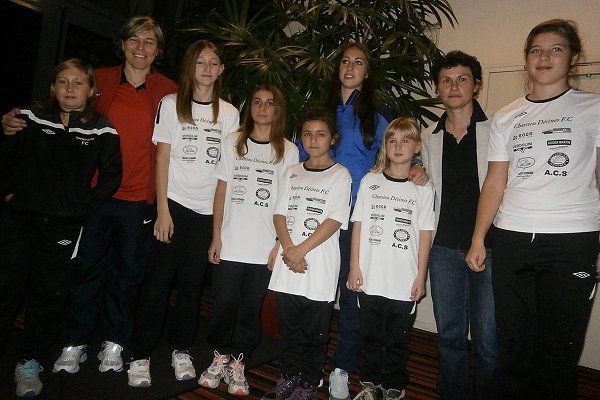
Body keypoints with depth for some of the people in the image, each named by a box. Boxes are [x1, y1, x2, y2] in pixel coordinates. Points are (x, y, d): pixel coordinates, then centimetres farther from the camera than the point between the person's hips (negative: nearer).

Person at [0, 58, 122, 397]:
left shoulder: (102, 132, -1)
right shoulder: (30, 119, 5)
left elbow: (111, 178, -2)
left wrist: (82, 206, -8)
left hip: (63, 228, -1)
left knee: (49, 296, 7)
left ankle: (30, 362, 25)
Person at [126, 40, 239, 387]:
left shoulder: (229, 113, 9)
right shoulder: (172, 104, 3)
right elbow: (162, 160, 0)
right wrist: (163, 211, -7)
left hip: (209, 209, 2)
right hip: (175, 204, -2)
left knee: (192, 282, 7)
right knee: (159, 280, -1)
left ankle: (181, 350, 23)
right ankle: (141, 355, 14)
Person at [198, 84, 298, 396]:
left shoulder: (288, 151, 3)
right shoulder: (233, 142, 6)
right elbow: (221, 191, 5)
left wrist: (280, 244, -5)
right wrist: (216, 236, 0)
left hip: (264, 248, -1)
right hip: (230, 244, 1)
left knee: (251, 307, 8)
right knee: (224, 303, 7)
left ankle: (237, 364, 24)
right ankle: (220, 358, 28)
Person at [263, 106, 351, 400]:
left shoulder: (340, 175, -2)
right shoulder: (292, 172, 12)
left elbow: (334, 221, -10)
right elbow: (279, 214, 6)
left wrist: (300, 250, -14)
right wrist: (288, 249, -9)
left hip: (319, 267, -4)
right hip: (288, 265, 4)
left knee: (315, 331, 8)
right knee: (289, 328, 15)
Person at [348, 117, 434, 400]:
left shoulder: (424, 189, 1)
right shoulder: (370, 181, 3)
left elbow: (425, 234, 2)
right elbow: (358, 225, 3)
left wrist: (421, 276, -1)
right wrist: (354, 267, 0)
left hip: (404, 281, -1)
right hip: (370, 278, 1)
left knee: (397, 340, 12)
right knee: (370, 335, 14)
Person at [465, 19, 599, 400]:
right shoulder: (506, 117, 12)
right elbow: (495, 182, 10)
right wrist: (478, 239, 4)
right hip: (511, 240, 3)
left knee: (559, 349, 4)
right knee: (514, 344, 10)